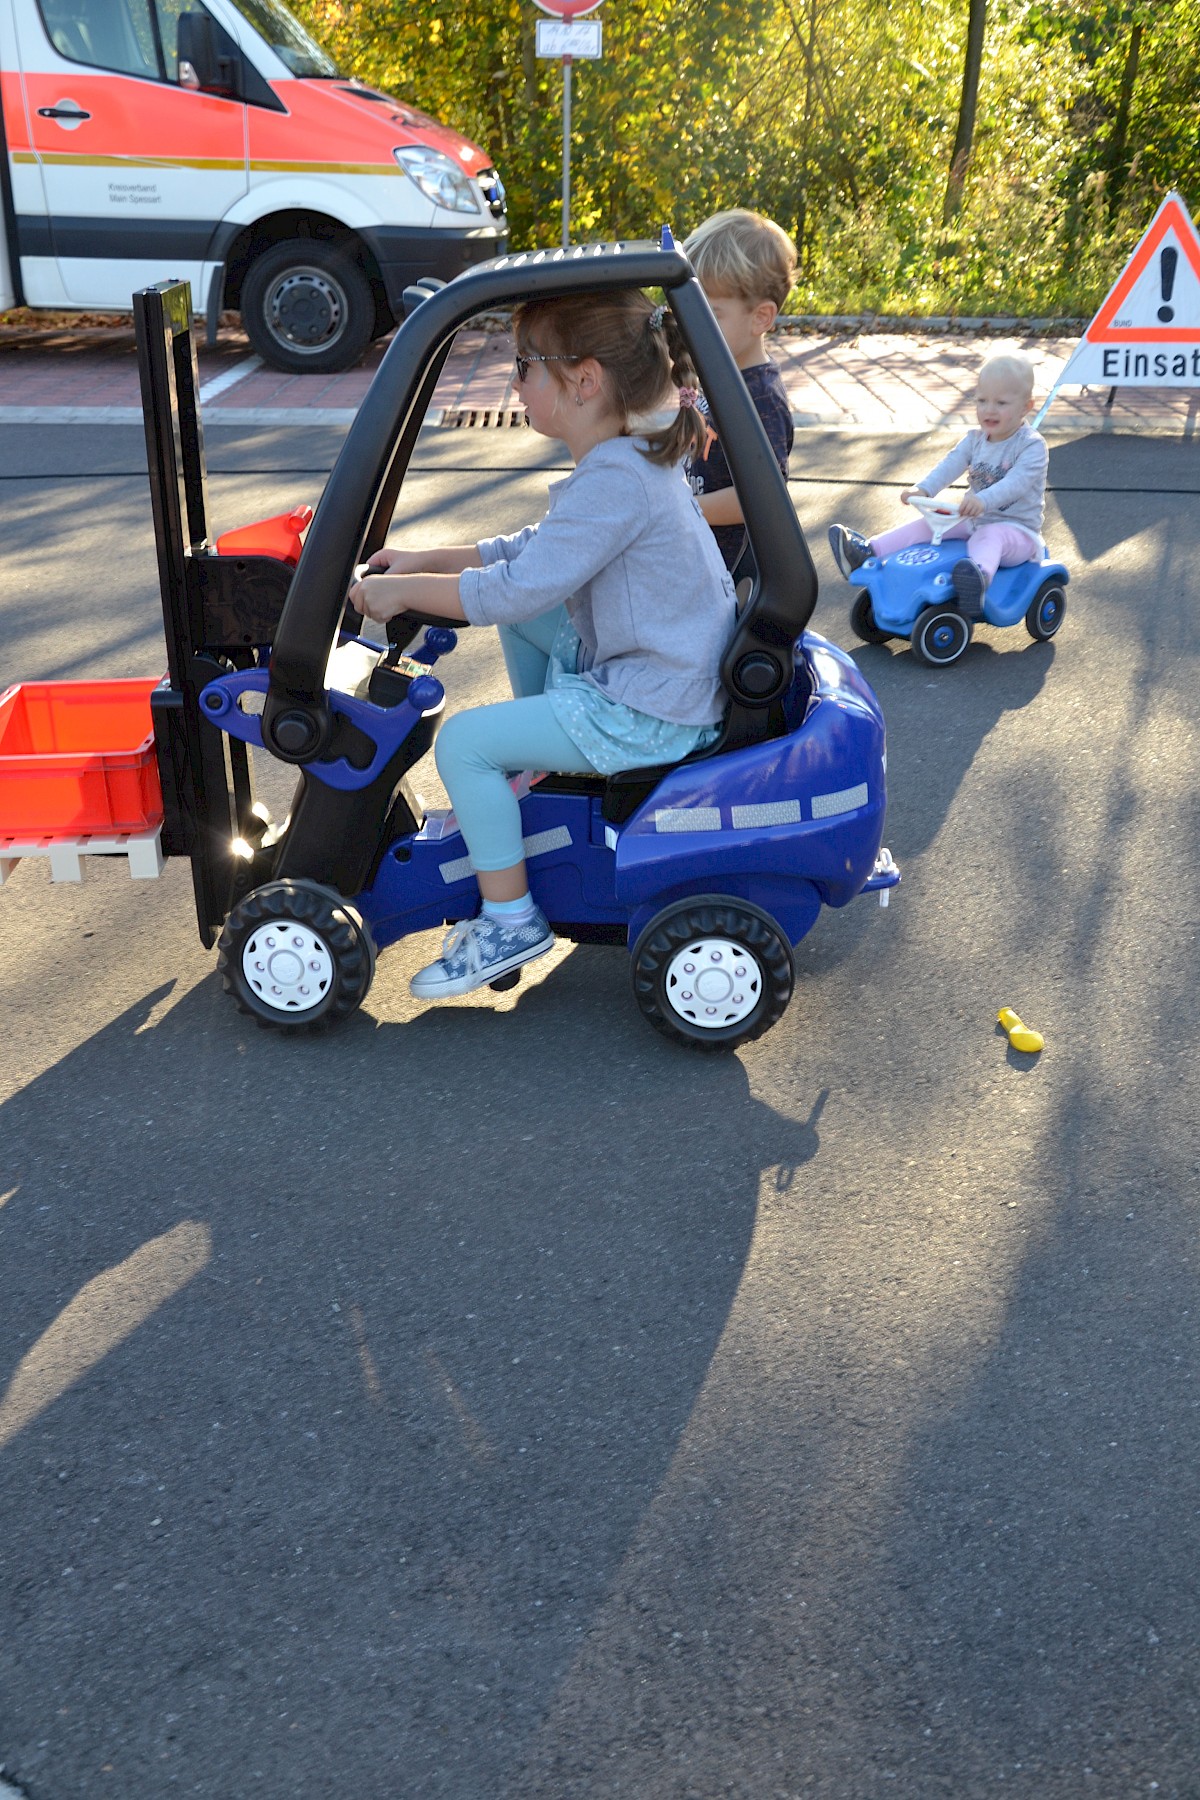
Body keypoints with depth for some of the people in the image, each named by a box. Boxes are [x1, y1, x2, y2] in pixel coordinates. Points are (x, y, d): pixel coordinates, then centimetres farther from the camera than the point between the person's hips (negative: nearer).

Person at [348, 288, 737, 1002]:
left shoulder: (617, 481, -24)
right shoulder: (635, 457, 9)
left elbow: (513, 588, -26)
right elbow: (535, 549, 18)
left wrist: (403, 591, -13)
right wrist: (426, 560, 12)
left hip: (651, 715, -10)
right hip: (648, 667, 11)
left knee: (463, 742, -12)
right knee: (522, 618, 20)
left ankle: (510, 921, -2)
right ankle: (543, 769, 30)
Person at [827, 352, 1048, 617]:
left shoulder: (1032, 446, -14)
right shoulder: (975, 440, 9)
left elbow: (1017, 482, -30)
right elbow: (951, 464, -5)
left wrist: (983, 500, -48)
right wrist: (922, 490, -24)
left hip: (1016, 529, -7)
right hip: (974, 521, 7)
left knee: (988, 537, -39)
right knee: (928, 524, -5)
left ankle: (979, 576, -72)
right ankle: (868, 551, -11)